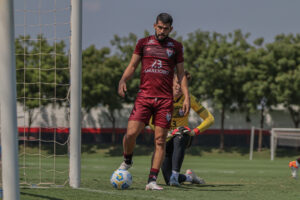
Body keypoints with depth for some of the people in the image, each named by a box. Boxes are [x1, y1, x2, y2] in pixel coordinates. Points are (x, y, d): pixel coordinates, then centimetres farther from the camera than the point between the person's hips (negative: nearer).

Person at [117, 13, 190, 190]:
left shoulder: (176, 47, 10)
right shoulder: (143, 43, 10)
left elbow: (181, 74, 13)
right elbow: (132, 66, 12)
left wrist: (186, 97, 3)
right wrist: (123, 80, -9)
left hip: (165, 99, 0)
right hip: (144, 96, 0)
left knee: (160, 140, -4)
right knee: (131, 133, -13)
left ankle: (152, 181, -2)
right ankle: (127, 161, 17)